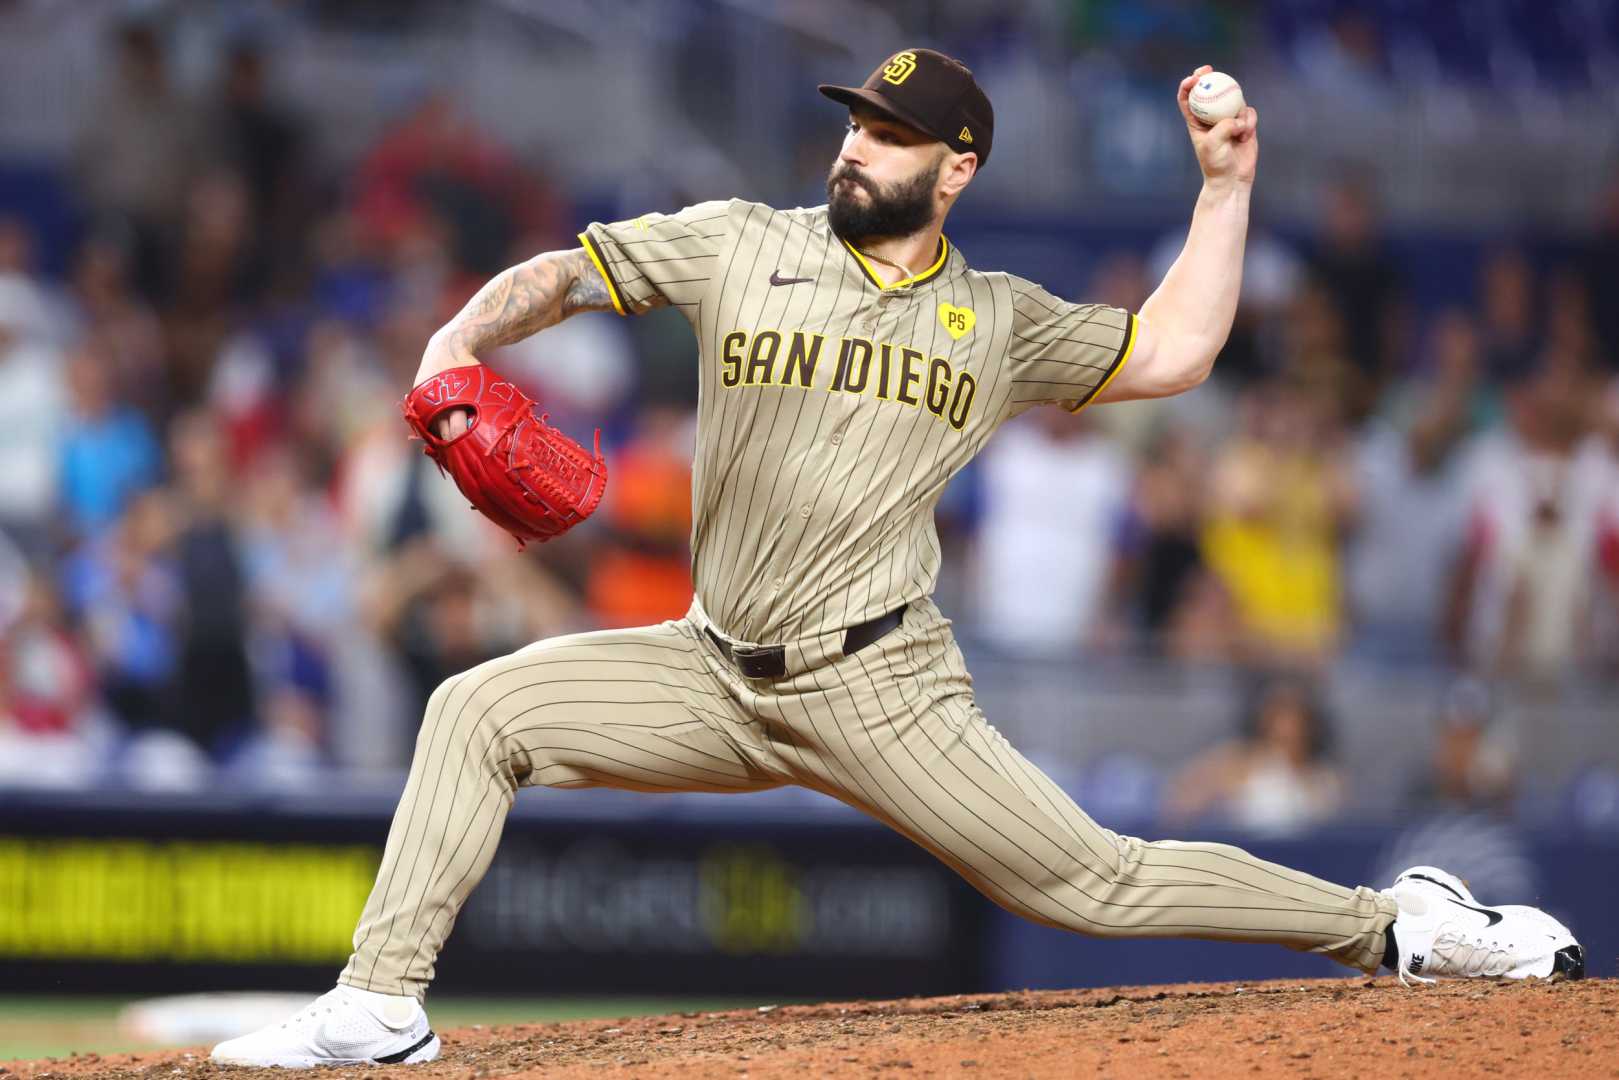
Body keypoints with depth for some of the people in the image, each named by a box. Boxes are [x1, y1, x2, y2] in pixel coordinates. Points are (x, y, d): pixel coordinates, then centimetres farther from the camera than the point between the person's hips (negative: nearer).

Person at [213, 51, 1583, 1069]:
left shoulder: (998, 320, 6)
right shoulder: (743, 247, 4)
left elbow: (1170, 354, 8)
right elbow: (564, 274, 2)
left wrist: (1226, 186, 4)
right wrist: (459, 342, -18)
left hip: (878, 691, -2)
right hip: (716, 673, 2)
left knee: (1093, 882, -8)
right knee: (480, 709, -12)